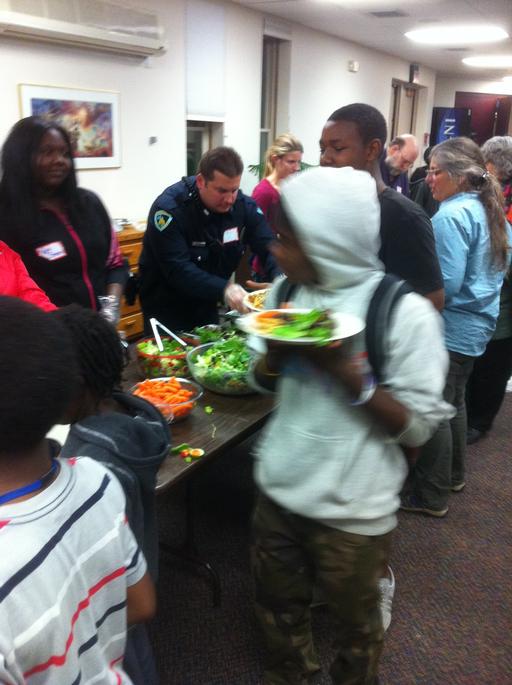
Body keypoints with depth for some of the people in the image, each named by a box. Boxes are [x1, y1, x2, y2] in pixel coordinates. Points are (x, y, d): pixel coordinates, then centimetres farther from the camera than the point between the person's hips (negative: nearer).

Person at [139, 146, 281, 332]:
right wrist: (224, 288, -44)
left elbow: (269, 247, -13)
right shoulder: (169, 208, -24)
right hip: (166, 308, -5)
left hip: (207, 305, 5)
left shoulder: (244, 205, -9)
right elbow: (177, 269, -31)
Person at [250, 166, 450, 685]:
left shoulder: (404, 313, -20)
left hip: (351, 509, -4)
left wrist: (344, 369, -29)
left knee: (354, 622, 20)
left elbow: (417, 426, -16)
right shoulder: (287, 291, -3)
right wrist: (277, 352, -15)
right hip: (279, 488, 5)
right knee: (277, 607, 24)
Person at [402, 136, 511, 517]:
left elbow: (444, 284, -23)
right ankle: (453, 475, 38)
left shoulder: (451, 216, -20)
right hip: (479, 324, 10)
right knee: (454, 401, 22)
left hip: (450, 327, -9)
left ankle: (431, 496, 15)